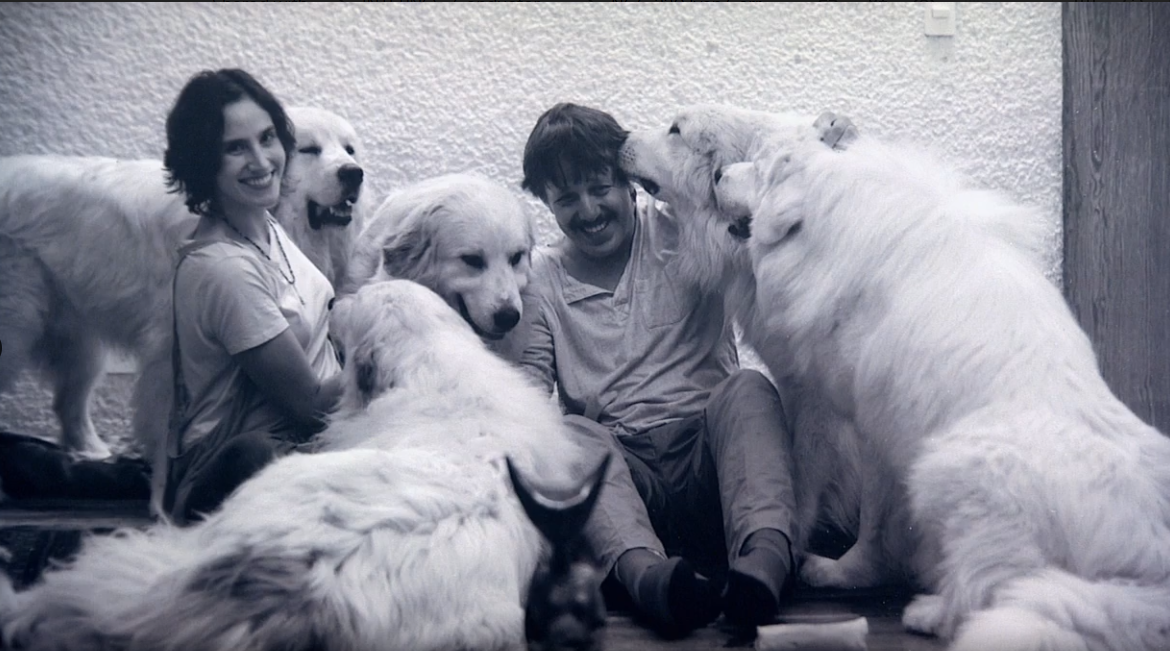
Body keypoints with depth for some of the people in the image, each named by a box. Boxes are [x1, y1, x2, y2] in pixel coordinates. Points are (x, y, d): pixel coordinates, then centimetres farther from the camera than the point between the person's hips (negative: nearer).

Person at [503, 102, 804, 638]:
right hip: (616, 469, 1)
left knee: (747, 389, -29)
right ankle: (643, 571, -58)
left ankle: (764, 556, -54)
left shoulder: (680, 231, 10)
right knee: (569, 432, -30)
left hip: (706, 454, 0)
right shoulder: (540, 282, 13)